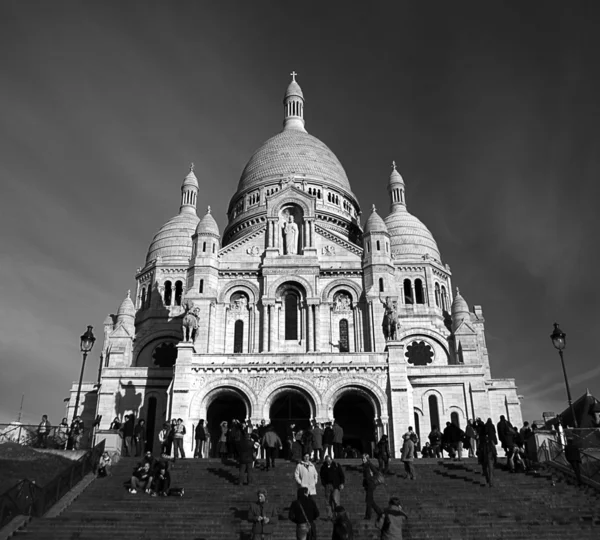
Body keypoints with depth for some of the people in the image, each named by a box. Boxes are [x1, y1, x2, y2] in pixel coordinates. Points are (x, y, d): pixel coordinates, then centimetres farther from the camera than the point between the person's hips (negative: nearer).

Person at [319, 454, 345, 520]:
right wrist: (324, 484, 4)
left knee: (335, 499, -13)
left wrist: (342, 483, -2)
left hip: (336, 485, -3)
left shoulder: (336, 465, 0)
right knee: (328, 501, 1)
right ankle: (329, 515, 8)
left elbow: (342, 475, 4)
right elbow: (321, 476, 16)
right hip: (328, 486, 3)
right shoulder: (323, 467, 6)